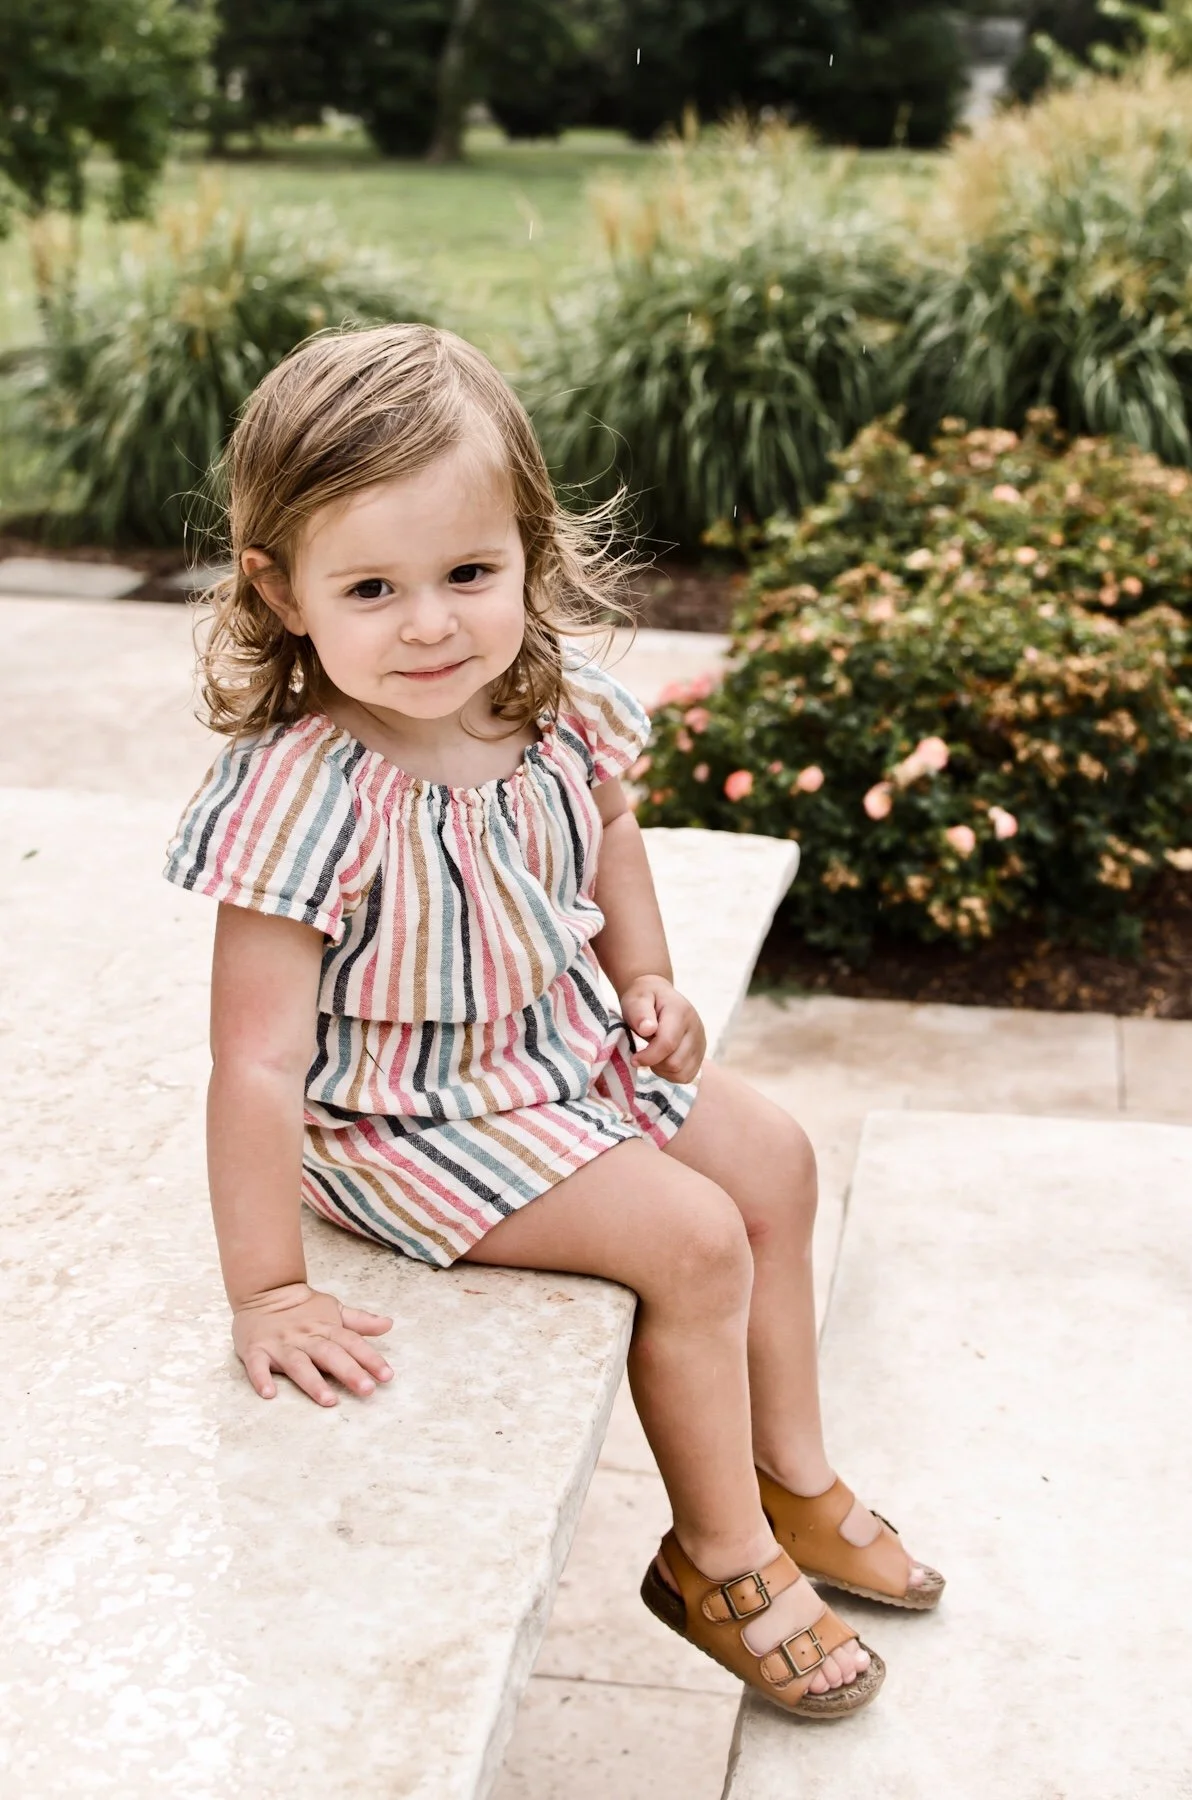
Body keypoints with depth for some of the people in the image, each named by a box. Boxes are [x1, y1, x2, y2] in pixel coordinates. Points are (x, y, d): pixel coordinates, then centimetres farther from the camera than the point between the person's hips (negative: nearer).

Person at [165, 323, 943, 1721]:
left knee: (773, 1160, 13)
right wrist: (267, 1293, -29)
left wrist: (647, 980, 2)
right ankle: (719, 1560, 13)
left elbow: (606, 826, 11)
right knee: (693, 1241, -13)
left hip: (568, 1040, 8)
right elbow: (257, 1058, -33)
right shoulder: (302, 795, -36)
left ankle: (793, 1480, 33)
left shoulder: (549, 701, -15)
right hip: (415, 1115, -8)